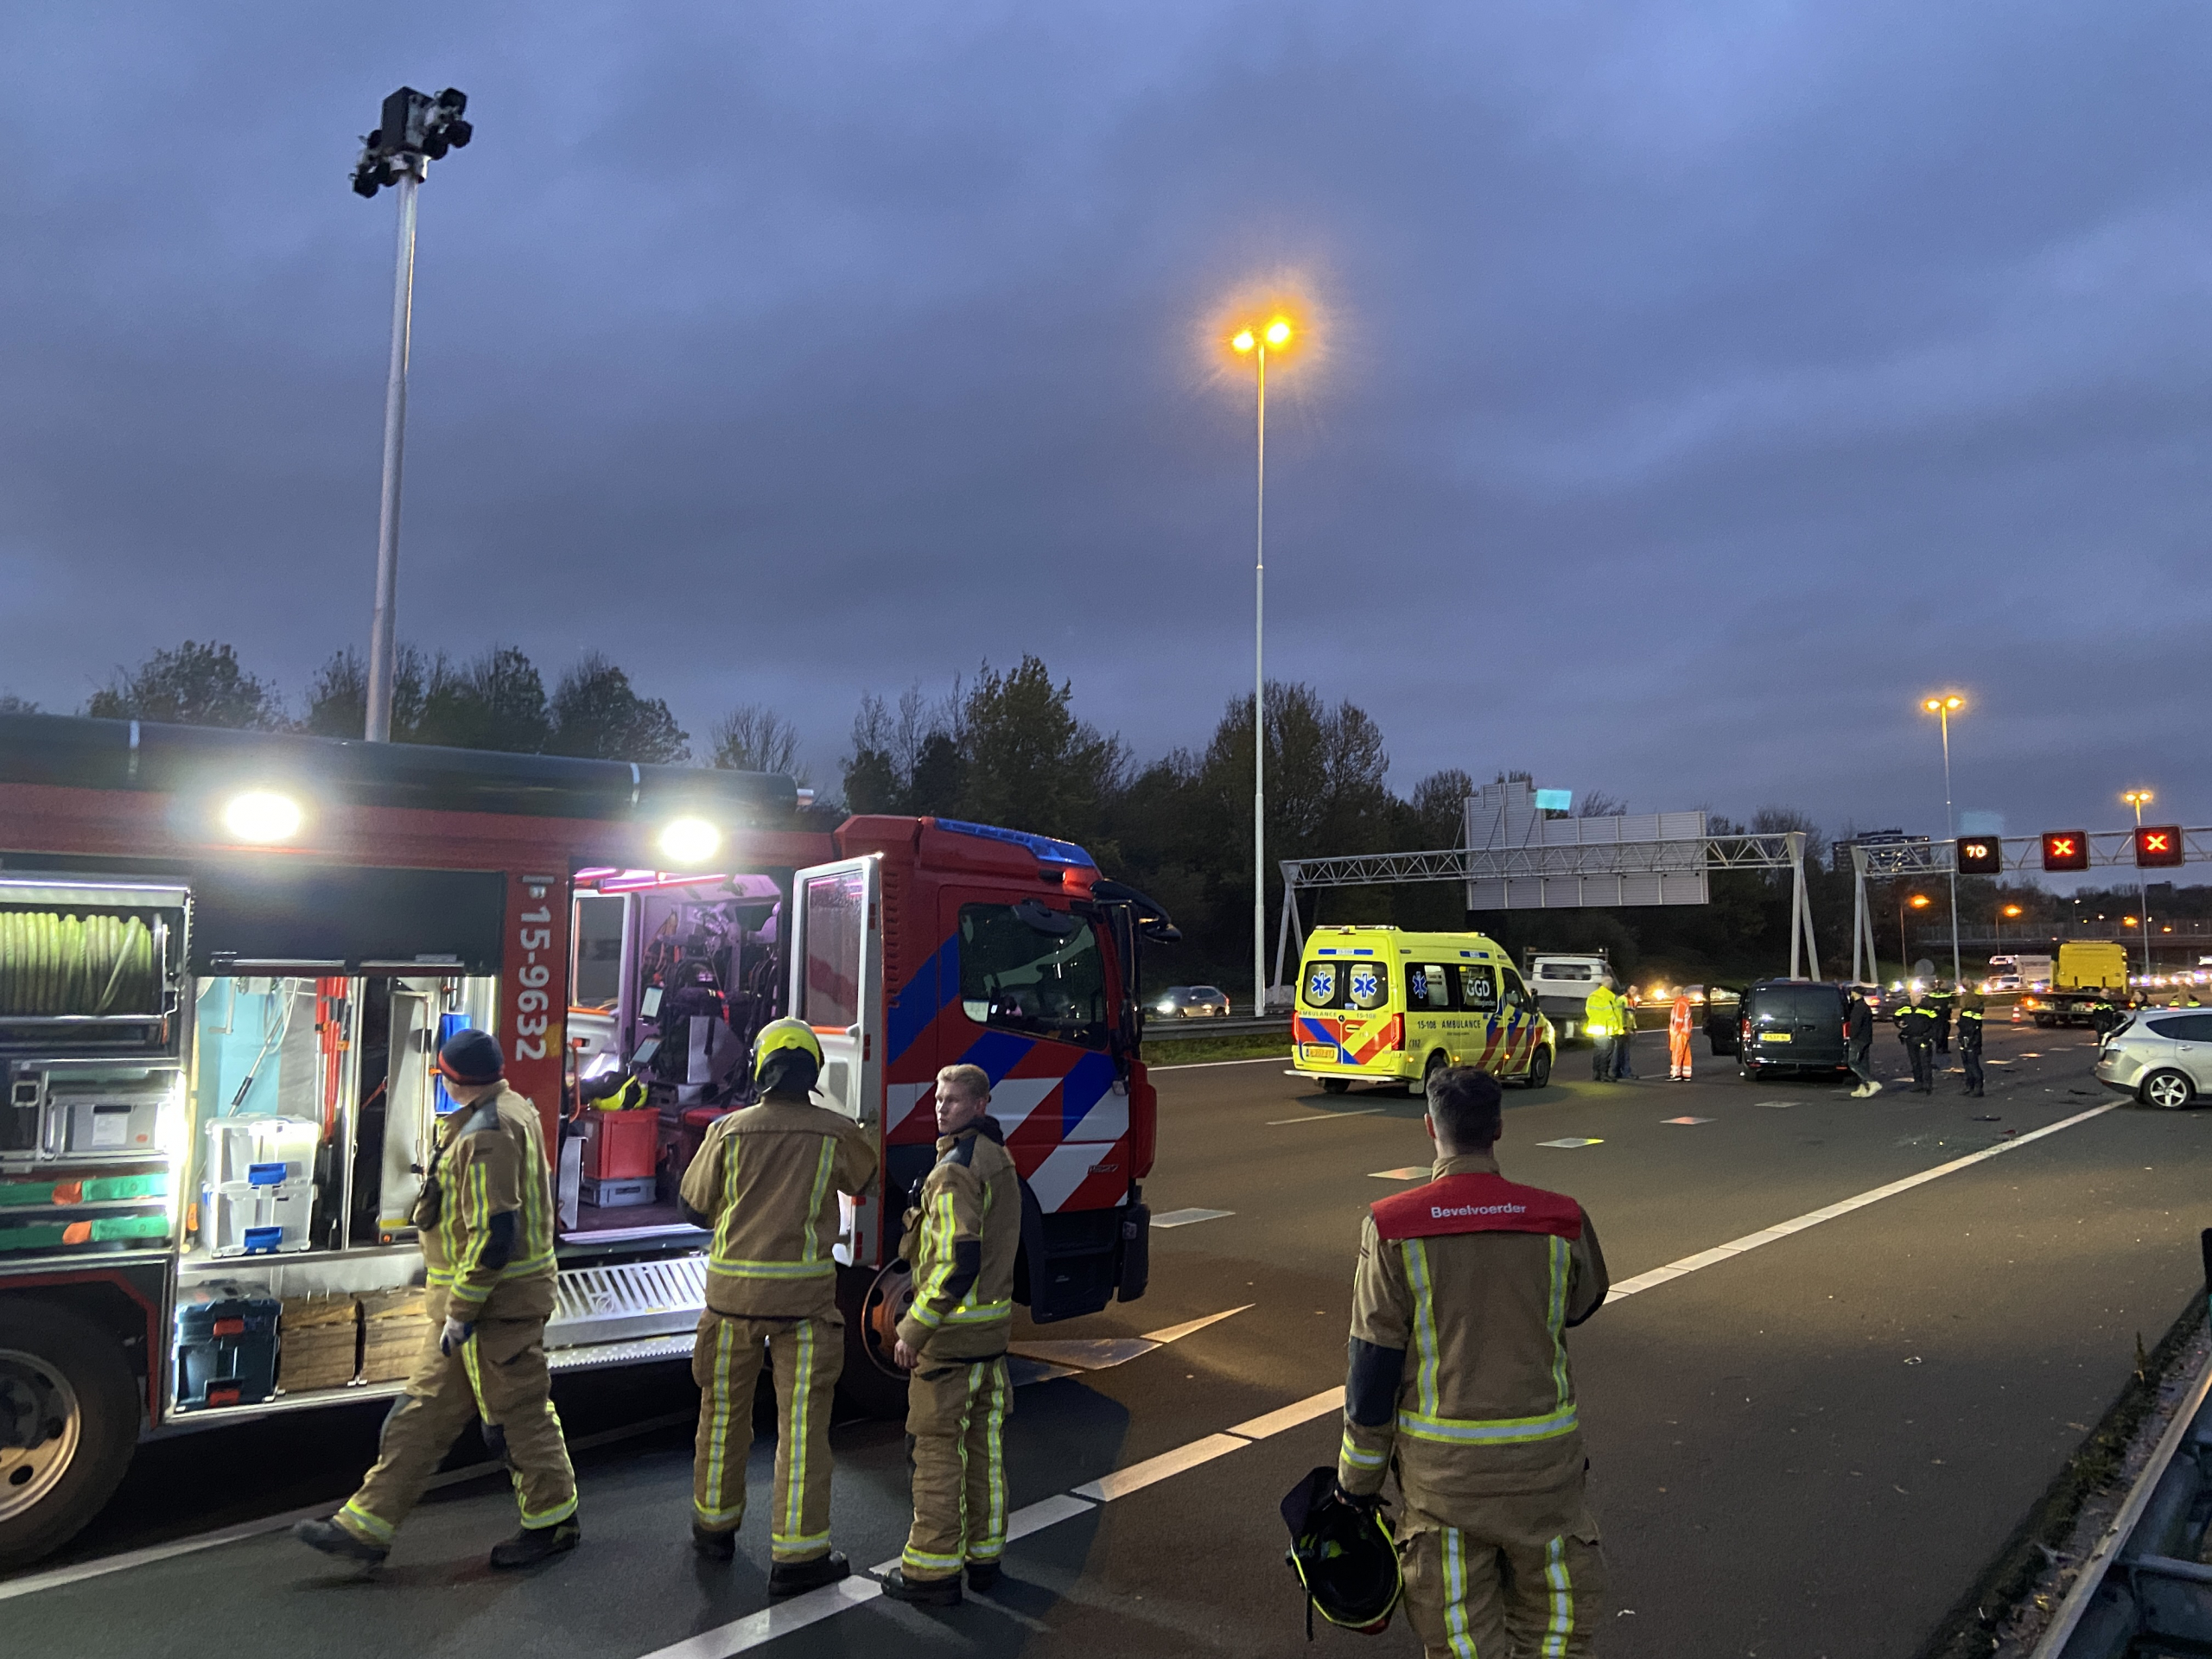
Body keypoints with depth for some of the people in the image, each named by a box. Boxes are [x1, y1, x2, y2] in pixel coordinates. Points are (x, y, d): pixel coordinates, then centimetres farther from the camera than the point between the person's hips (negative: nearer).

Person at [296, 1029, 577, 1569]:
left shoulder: (487, 1135, -23)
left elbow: (493, 1235, -27)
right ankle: (366, 1525, 23)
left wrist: (460, 1311, -21)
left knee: (517, 1413, 3)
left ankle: (553, 1520, 19)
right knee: (425, 1411, 15)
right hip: (494, 1296, 11)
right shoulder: (511, 1110, 10)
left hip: (494, 1300, -11)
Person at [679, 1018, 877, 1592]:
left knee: (724, 1409, 19)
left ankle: (715, 1525, 35)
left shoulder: (729, 1130, -4)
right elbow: (863, 1177, 16)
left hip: (733, 1290, 2)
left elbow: (695, 1207, 5)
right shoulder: (838, 1132, -5)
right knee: (802, 1422, 4)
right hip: (804, 1294, -2)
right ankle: (797, 1553, 8)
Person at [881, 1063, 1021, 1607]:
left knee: (937, 1449, 2)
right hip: (994, 1324, 9)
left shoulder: (954, 1173, -21)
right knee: (984, 1443, 16)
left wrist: (913, 1330, -19)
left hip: (952, 1331, -9)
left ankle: (933, 1570, 10)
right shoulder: (1000, 1161, 9)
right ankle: (984, 1555, 26)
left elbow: (957, 1264, -25)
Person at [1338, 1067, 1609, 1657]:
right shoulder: (1561, 1222, -9)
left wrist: (1359, 1476, 2)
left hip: (1440, 1461, -1)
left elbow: (1372, 1365, -9)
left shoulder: (1393, 1230, -13)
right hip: (1542, 1455, 1)